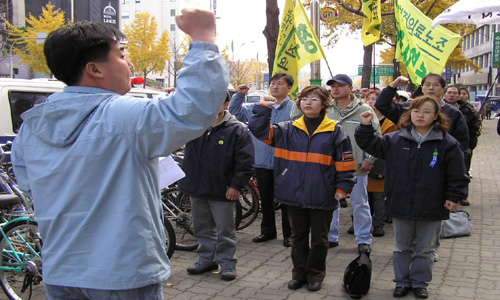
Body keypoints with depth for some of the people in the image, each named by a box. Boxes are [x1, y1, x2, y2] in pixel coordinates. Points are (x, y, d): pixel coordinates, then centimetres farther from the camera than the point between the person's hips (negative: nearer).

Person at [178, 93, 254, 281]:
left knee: (225, 230, 5)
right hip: (196, 188, 5)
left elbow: (245, 161, -9)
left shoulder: (237, 130, -8)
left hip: (222, 191, -5)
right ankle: (207, 259, 30)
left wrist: (236, 186, -13)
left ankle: (227, 263, 18)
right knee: (202, 228, 16)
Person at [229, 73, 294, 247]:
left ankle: (288, 234, 20)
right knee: (265, 199, 16)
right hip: (262, 162, 4)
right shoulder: (257, 107, 8)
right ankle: (267, 231, 30)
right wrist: (239, 95, 3)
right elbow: (234, 112, 15)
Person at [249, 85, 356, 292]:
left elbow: (345, 164, -2)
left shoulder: (335, 132, -3)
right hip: (295, 195, 3)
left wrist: (342, 188, -6)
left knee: (319, 239, 10)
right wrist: (263, 108, -8)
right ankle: (299, 273, 30)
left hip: (322, 197, -2)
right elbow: (259, 130, 0)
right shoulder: (288, 130, 4)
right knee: (298, 236, 15)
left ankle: (315, 274, 27)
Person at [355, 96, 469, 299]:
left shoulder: (447, 143, -5)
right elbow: (370, 145, 5)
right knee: (402, 247, 15)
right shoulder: (395, 140, 0)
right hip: (401, 205, 2)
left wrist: (454, 196, -5)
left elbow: (457, 174, -1)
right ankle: (402, 281, 29)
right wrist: (366, 126, -9)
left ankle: (419, 282, 28)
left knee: (424, 249, 13)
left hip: (431, 208, -1)